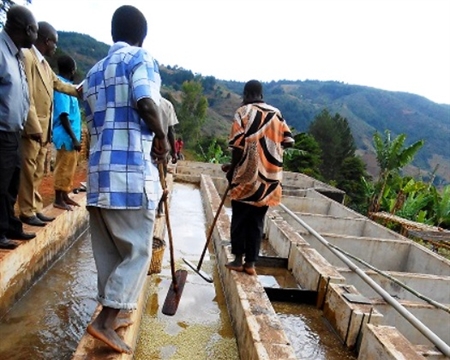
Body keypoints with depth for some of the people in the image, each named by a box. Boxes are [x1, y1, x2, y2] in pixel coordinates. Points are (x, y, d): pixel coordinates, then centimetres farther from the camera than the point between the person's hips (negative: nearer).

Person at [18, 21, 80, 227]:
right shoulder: (27, 57, -12)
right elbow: (26, 96, -18)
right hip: (32, 128, -9)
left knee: (37, 172, 12)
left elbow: (59, 84, 34)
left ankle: (35, 209, 20)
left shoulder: (44, 63, 17)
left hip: (44, 128, 9)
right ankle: (27, 212, 6)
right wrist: (34, 127, -21)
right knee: (28, 170, -2)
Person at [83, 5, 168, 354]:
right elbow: (146, 104, -19)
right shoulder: (140, 58, 0)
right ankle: (105, 321, 2)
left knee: (108, 251, 14)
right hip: (131, 171, -7)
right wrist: (162, 139, -2)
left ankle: (110, 317, 25)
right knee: (137, 251, 3)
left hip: (98, 172, 8)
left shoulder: (94, 71, 23)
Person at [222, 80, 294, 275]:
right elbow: (288, 141, 6)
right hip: (269, 178, 4)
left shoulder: (243, 112, -4)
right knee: (257, 222, 11)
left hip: (247, 176, -4)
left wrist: (232, 168, 3)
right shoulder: (276, 113, 8)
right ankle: (251, 263, 16)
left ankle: (238, 260, 17)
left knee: (239, 219, 10)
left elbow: (238, 146, -11)